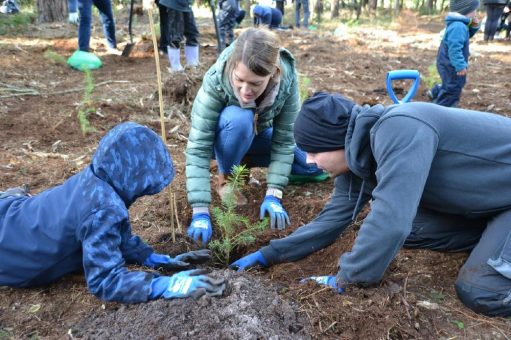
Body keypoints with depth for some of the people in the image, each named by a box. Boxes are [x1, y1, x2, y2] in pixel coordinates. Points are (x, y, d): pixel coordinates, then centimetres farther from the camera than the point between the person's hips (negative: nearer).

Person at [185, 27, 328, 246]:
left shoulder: (287, 80, -30)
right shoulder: (216, 80, -35)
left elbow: (284, 139, -23)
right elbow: (198, 147, -36)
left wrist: (273, 195, -28)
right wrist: (200, 212, -40)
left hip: (258, 135, 3)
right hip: (225, 138, -3)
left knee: (317, 167, -8)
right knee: (239, 118, -38)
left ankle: (246, 161, 11)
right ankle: (226, 177, -10)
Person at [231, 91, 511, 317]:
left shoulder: (397, 130, -35)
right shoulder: (356, 160, -6)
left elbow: (390, 220, -40)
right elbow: (333, 218, 1)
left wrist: (346, 280, -24)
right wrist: (267, 255, 0)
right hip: (485, 199, 8)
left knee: (480, 290, -20)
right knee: (410, 232, 3)